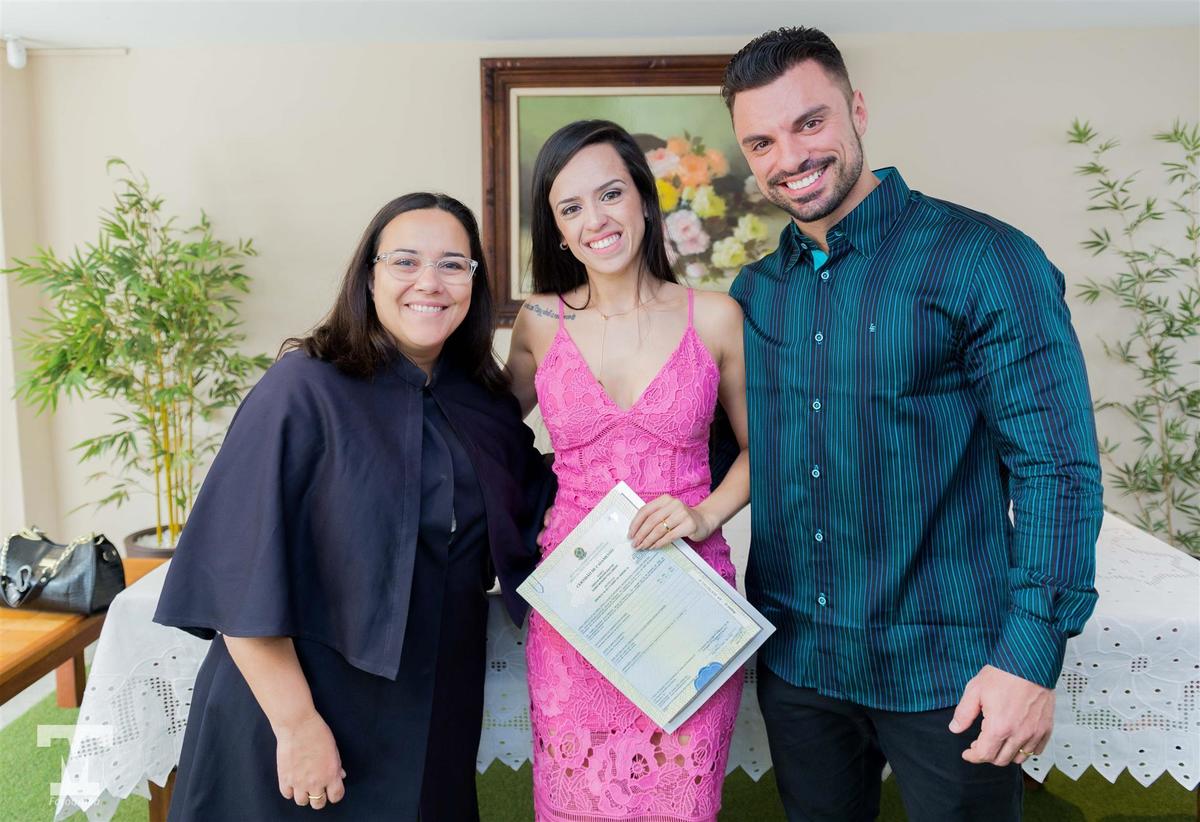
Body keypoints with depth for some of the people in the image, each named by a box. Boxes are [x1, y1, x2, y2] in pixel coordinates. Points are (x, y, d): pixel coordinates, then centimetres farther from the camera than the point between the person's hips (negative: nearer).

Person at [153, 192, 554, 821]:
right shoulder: (304, 390, -17)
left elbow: (533, 516, 15)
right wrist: (296, 724, -20)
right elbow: (242, 576, -19)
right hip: (307, 703, -5)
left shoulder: (486, 406, 0)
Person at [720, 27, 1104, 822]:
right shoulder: (754, 292, 4)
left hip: (943, 669, -4)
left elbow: (1056, 468, -14)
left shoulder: (984, 260, -12)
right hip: (792, 657, 5)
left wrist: (1031, 657, -18)